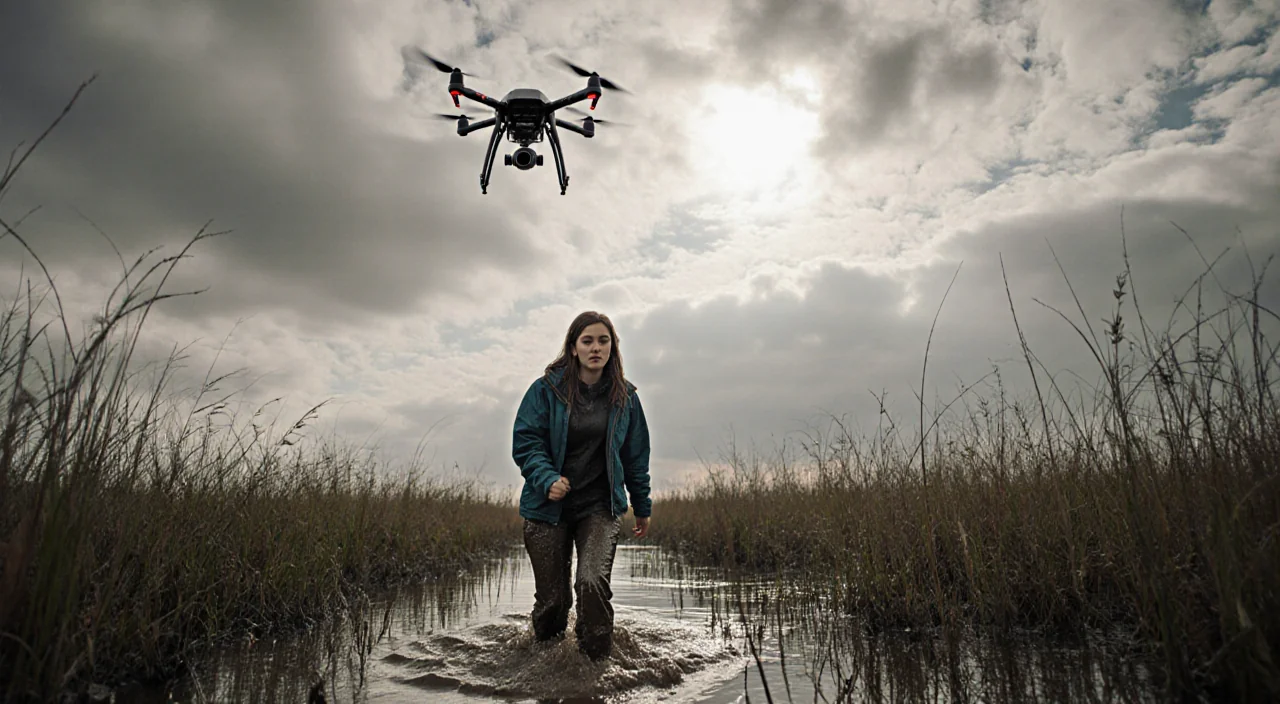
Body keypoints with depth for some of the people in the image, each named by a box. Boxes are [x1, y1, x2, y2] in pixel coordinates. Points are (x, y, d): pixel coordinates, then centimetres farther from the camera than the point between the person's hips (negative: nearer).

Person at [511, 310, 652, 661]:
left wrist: (642, 507, 16)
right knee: (552, 597, 4)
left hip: (601, 506, 1)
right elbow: (525, 443, -6)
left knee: (592, 581, -21)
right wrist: (548, 480, -23)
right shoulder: (546, 389, -5)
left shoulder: (624, 396, 3)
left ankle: (597, 660, 3)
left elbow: (636, 455, 12)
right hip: (548, 507, -1)